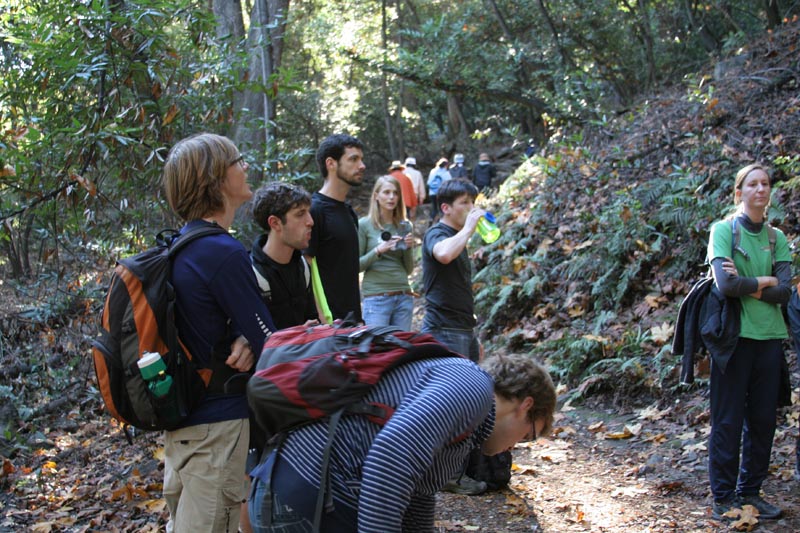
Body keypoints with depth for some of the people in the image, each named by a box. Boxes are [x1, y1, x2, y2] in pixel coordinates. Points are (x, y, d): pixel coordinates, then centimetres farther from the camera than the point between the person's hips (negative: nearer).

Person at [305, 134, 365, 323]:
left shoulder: (349, 211, 15)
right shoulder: (313, 209, -13)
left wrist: (357, 318, 16)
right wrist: (324, 322, -22)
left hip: (351, 320, 8)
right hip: (329, 322, -8)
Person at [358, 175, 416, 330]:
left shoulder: (405, 226, 10)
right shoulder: (364, 225, -1)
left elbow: (409, 270, 13)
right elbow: (357, 265, -2)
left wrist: (408, 248, -4)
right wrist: (378, 251, -16)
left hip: (404, 297, 4)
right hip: (376, 298, -4)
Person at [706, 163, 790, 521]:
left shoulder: (777, 238, 11)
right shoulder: (723, 229, -2)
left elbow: (784, 293, -1)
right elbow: (725, 284, -16)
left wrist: (746, 285, -12)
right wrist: (764, 282, -4)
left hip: (769, 337, 5)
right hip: (733, 334, -5)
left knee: (763, 419, 8)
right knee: (727, 420, -1)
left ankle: (751, 491, 20)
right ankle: (723, 498, 8)